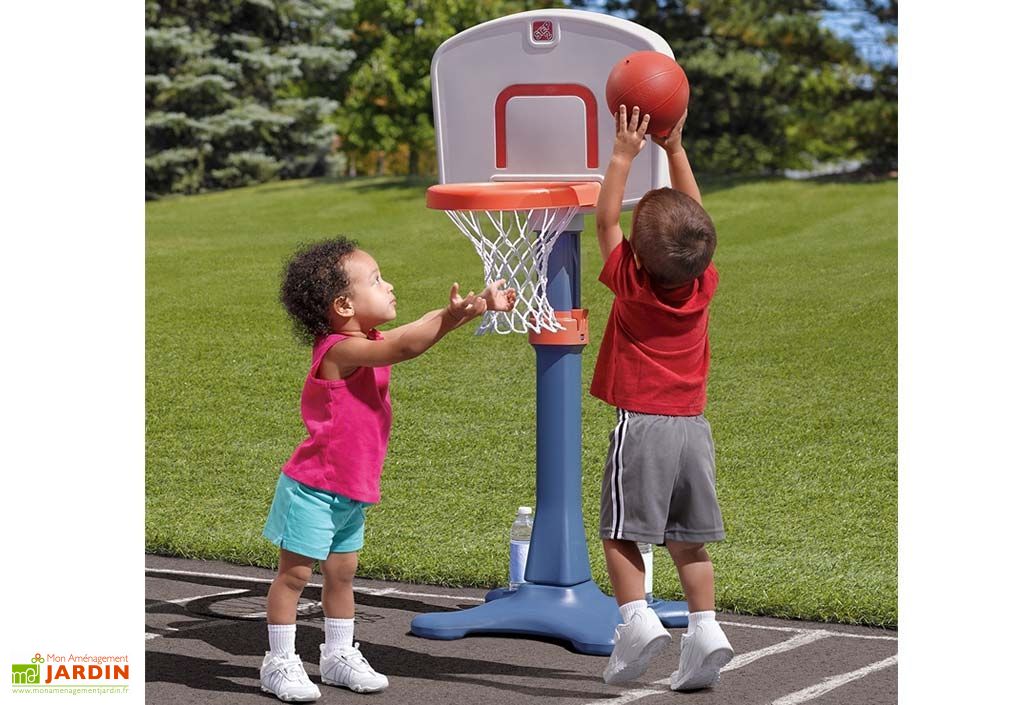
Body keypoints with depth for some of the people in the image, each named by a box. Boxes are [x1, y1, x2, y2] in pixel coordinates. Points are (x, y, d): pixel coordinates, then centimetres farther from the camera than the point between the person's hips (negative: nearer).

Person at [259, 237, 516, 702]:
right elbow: (405, 346, -36)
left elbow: (421, 329, 3)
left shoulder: (370, 342, 4)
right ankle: (279, 663, 9)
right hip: (313, 489, -9)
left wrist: (480, 306, -9)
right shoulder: (339, 350, -24)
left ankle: (339, 655, 27)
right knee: (294, 573, 1)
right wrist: (453, 315, -44)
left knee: (341, 572, 16)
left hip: (350, 492, 9)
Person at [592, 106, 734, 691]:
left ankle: (637, 618, -13)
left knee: (620, 532, 2)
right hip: (694, 424, 5)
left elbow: (605, 220, 1)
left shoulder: (632, 285, -9)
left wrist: (625, 155, 3)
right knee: (688, 542, 9)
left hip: (642, 424, -4)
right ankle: (705, 629, 1)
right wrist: (675, 149, 13)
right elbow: (695, 221, 13)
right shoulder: (704, 285, 0)